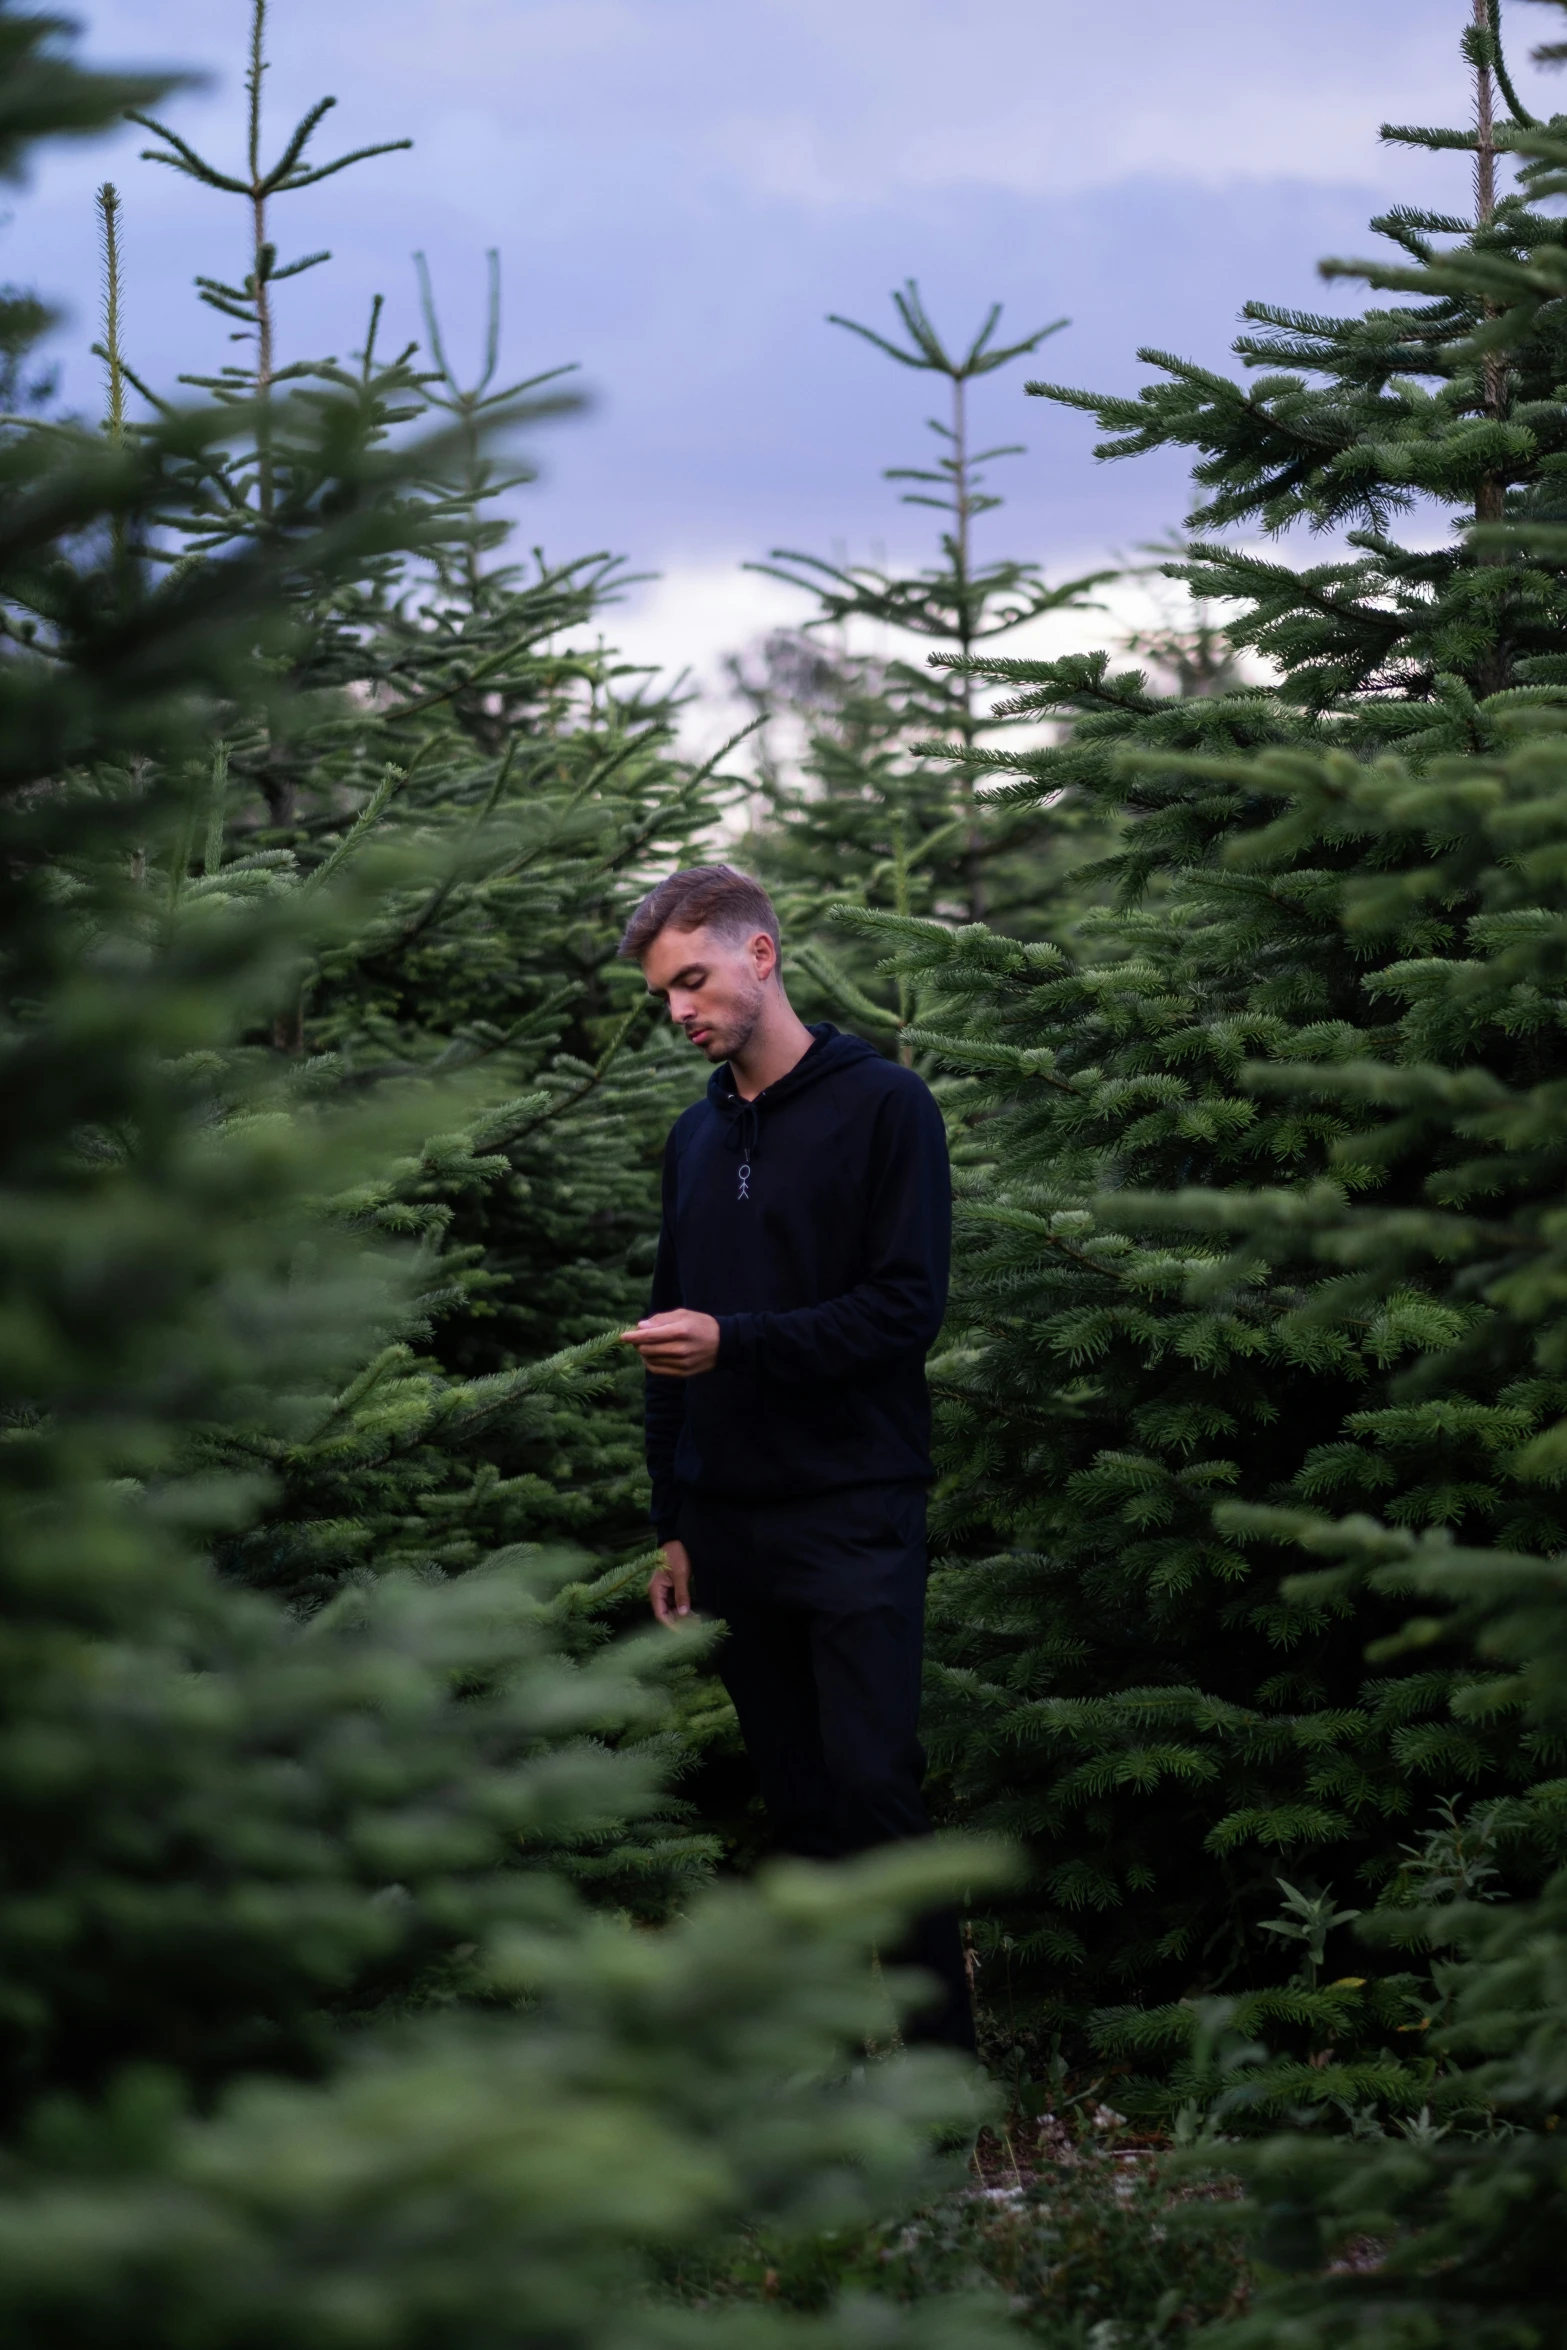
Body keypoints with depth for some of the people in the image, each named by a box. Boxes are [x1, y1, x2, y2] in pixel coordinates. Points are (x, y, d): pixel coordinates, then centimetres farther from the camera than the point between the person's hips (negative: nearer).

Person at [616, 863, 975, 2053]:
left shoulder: (882, 1105, -3)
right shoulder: (698, 1138, 17)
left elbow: (906, 1311, -10)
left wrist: (735, 1341, -20)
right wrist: (674, 1526, 16)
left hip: (856, 1515, -6)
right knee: (800, 1807, 6)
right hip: (736, 1522, 6)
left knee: (876, 1787, -13)